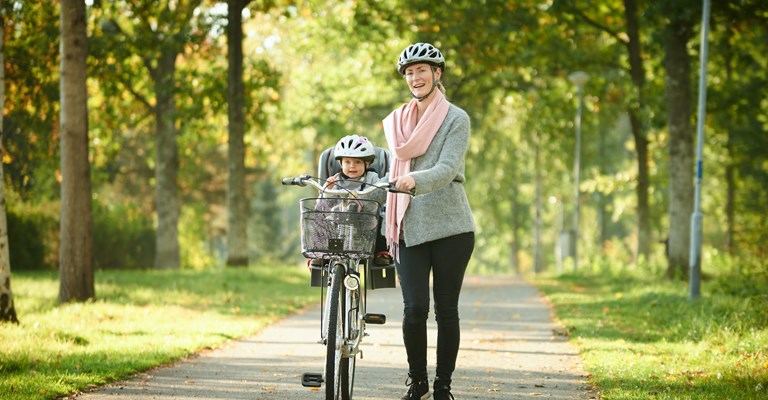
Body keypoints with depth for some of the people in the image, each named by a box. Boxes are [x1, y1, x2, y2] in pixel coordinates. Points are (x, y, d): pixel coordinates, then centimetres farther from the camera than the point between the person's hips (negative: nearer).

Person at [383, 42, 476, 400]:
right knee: (414, 308, -9)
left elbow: (447, 169, -15)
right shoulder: (396, 121, 14)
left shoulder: (456, 119, -1)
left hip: (450, 226, -3)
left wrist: (416, 181, -33)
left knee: (446, 310, 2)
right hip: (410, 228, 3)